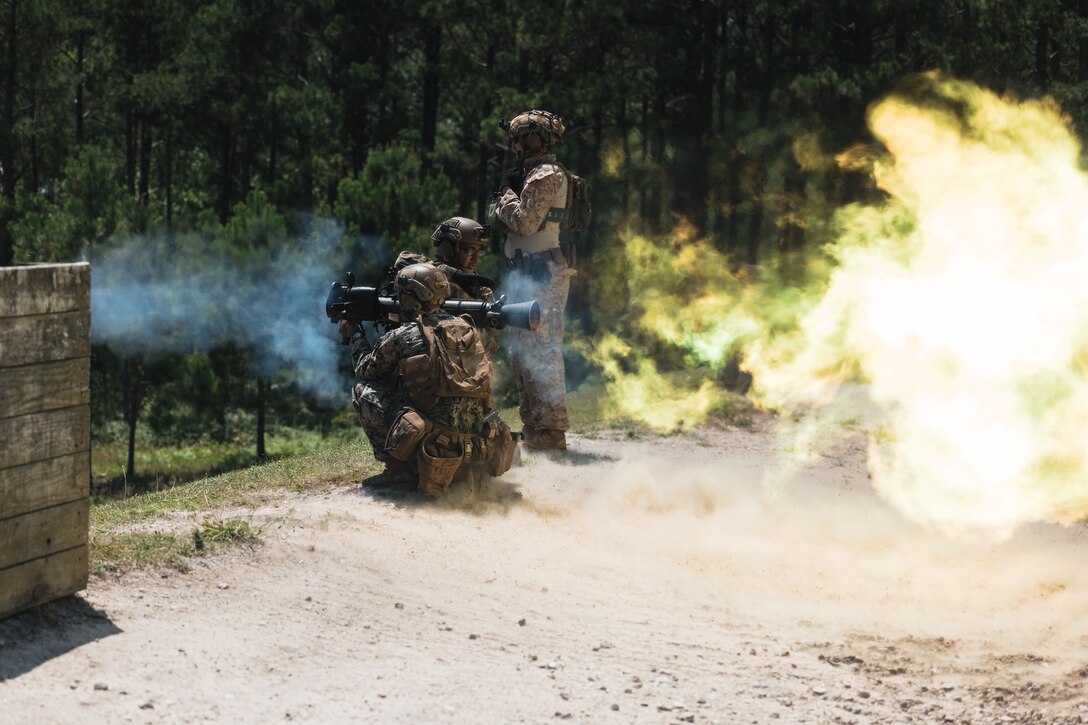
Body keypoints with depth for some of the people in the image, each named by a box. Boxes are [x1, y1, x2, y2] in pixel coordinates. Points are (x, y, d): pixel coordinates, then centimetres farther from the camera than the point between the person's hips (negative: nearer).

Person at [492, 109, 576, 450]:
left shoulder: (545, 176, -13)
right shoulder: (537, 172, 19)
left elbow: (523, 222, -20)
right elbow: (510, 223, 19)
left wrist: (507, 192, -5)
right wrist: (508, 195, 5)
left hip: (542, 275, -11)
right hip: (529, 273, 11)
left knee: (541, 351, -11)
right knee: (522, 350, 15)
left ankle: (550, 432, -10)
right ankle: (533, 428, 21)